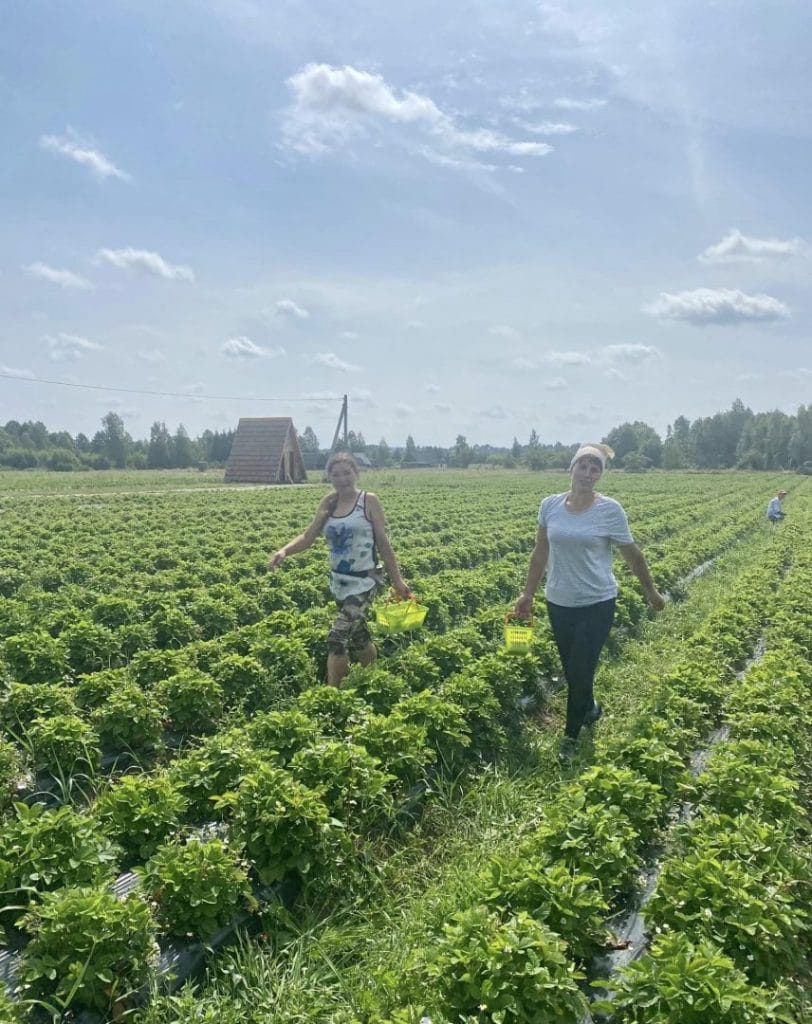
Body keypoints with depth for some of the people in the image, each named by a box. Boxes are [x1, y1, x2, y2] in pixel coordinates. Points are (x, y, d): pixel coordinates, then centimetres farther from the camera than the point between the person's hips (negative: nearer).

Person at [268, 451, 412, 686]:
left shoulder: (368, 500, -7)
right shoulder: (328, 503, 6)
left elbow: (383, 543, -4)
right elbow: (308, 537, 2)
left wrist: (397, 579, -2)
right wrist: (284, 551, -17)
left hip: (364, 582, -5)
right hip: (339, 582, 6)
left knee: (338, 638, -14)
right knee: (358, 636, 19)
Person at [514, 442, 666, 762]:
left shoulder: (610, 510, -11)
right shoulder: (550, 505, -2)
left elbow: (632, 554, 0)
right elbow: (540, 554, 7)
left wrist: (651, 591, 9)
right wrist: (528, 593, 9)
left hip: (597, 604, -3)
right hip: (559, 603, 4)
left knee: (581, 671, 0)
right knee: (570, 670, 14)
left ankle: (571, 736, 21)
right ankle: (590, 709, 44)